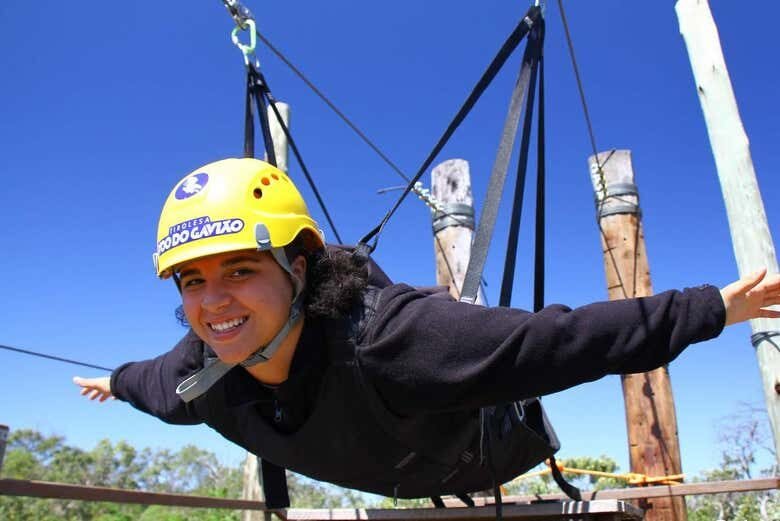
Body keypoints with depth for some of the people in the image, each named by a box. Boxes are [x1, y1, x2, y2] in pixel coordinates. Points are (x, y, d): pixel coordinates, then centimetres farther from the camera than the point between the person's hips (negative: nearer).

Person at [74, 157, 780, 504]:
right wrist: (116, 381, 18)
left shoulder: (385, 336, -50)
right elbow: (156, 379, -4)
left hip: (483, 446, -4)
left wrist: (714, 307, -41)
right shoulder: (199, 374, -29)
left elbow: (559, 337, -46)